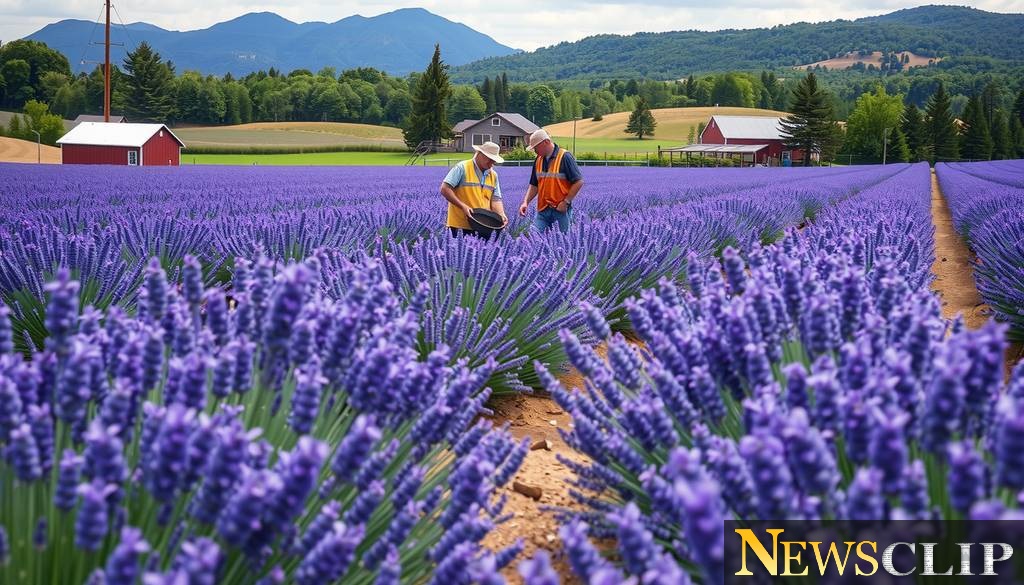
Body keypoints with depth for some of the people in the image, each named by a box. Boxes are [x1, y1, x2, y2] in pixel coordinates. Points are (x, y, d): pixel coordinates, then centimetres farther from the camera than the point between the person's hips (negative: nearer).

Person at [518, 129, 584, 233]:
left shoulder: (565, 157, -10)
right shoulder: (538, 160, 11)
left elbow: (578, 182, -11)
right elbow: (534, 185, 18)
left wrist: (566, 202, -14)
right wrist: (526, 202, 3)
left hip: (561, 210, -6)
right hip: (542, 211, 6)